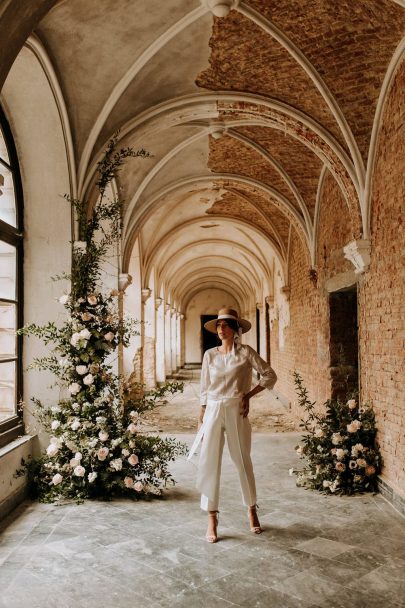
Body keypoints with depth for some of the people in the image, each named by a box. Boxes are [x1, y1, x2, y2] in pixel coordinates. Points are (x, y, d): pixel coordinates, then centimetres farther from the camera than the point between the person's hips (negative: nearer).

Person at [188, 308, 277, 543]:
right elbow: (204, 389, 10)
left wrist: (249, 395, -5)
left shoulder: (246, 352, -2)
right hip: (213, 411, 2)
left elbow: (270, 375, 2)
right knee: (209, 463, -2)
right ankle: (212, 520, 8)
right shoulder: (210, 355, 6)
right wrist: (202, 418, 7)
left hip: (236, 411, -2)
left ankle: (252, 510, 30)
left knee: (243, 461, 9)